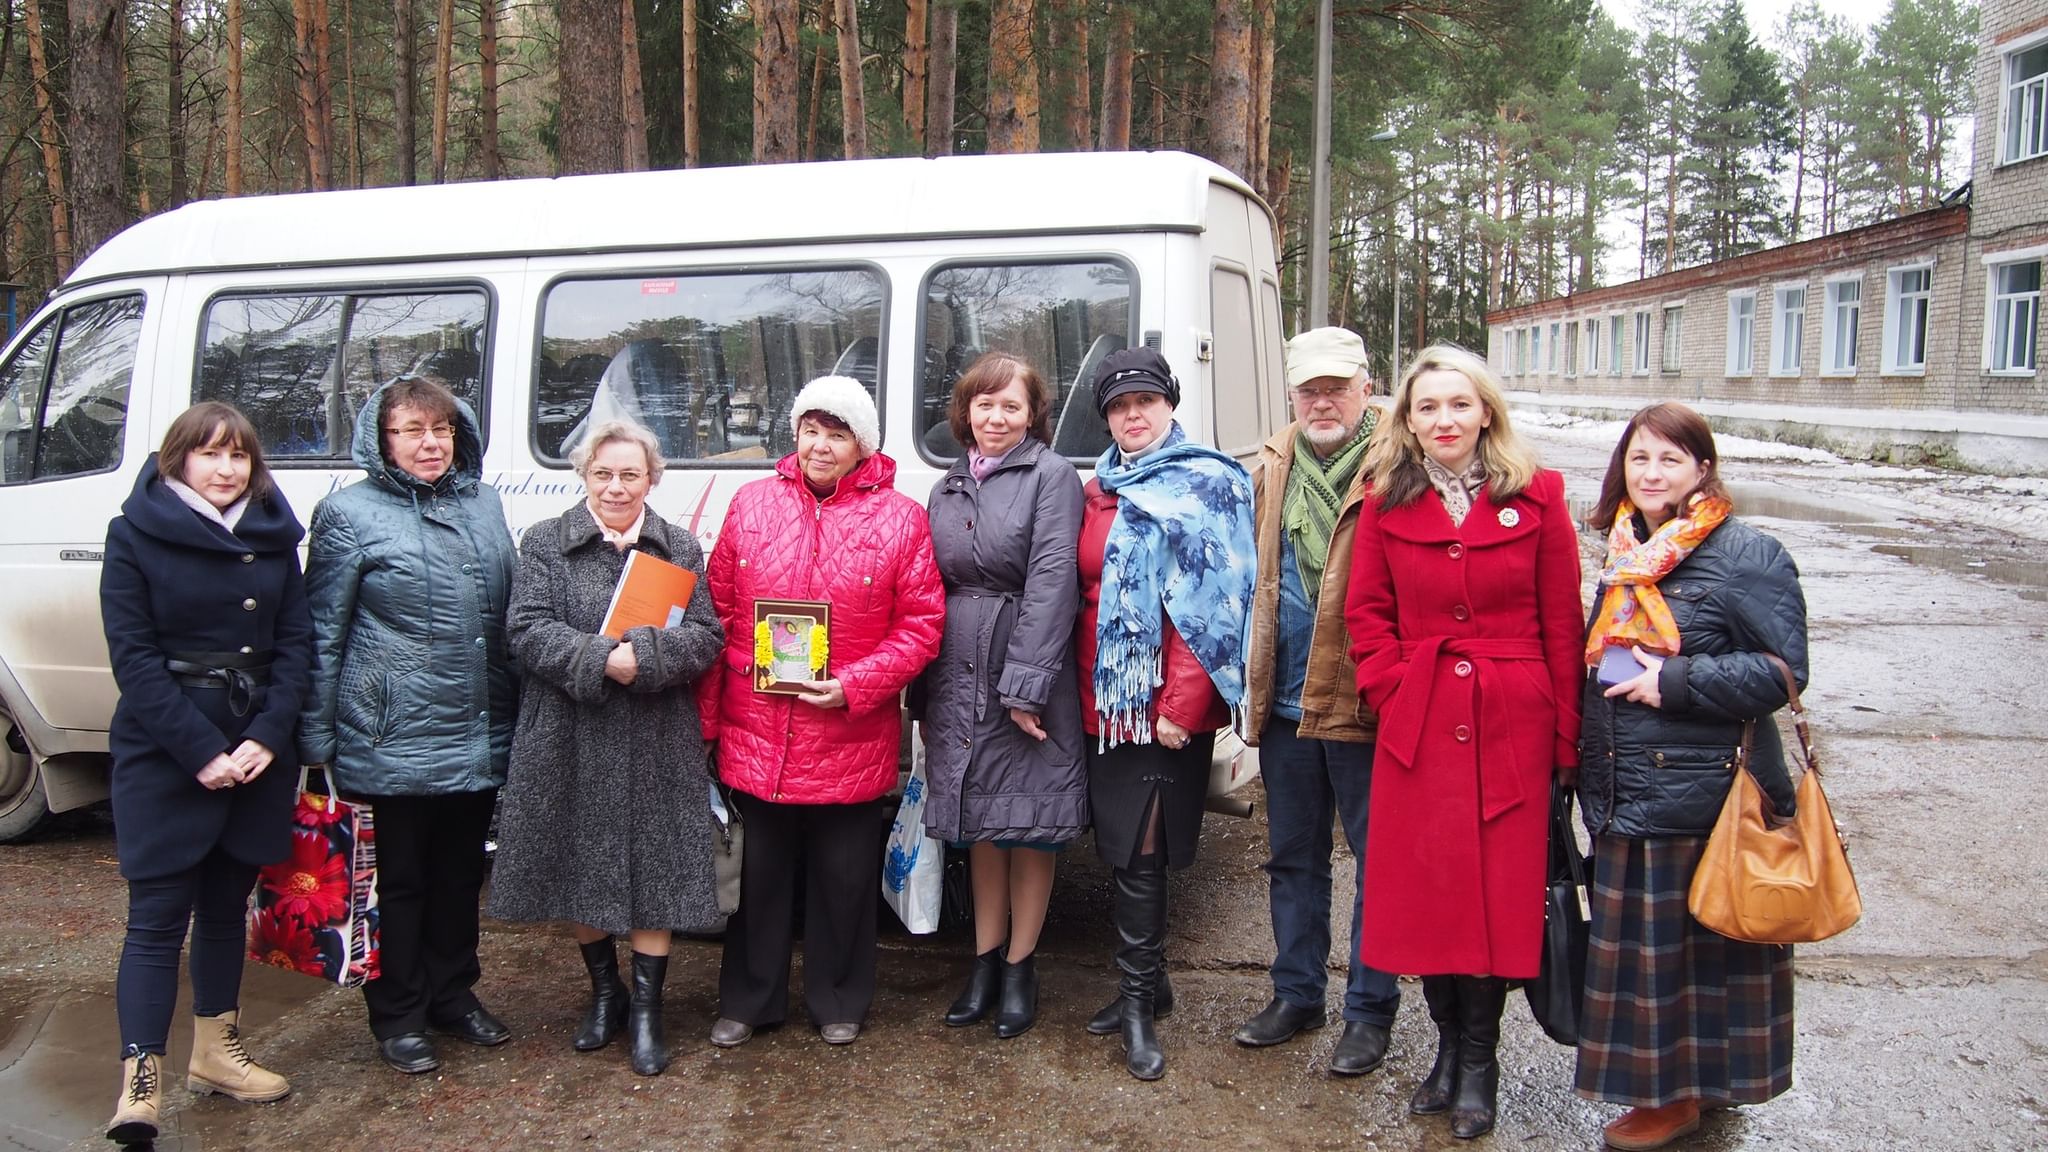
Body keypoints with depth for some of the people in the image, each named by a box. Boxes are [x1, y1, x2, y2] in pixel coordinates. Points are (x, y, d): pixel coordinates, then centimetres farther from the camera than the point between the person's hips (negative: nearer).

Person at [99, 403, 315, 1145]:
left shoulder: (272, 536, 7)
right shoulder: (137, 534, -3)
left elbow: (296, 644, 4)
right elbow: (133, 657, -9)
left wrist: (266, 738, -10)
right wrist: (201, 751, -16)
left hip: (256, 750, 4)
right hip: (163, 756, -4)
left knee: (227, 905, 14)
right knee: (158, 914, -5)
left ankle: (216, 1052, 26)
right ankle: (140, 1084, -4)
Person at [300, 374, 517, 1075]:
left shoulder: (484, 505, 9)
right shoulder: (350, 515, -6)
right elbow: (323, 636, -5)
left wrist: (515, 714, 14)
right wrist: (316, 742, -7)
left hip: (480, 740, 5)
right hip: (393, 745, -5)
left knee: (461, 874, 17)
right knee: (398, 880, 8)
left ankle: (453, 996, 34)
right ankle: (398, 1018, 23)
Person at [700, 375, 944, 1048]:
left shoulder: (900, 520, -3)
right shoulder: (751, 505, 4)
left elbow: (921, 626, -4)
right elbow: (718, 612, 6)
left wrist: (853, 687, -15)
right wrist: (706, 715, 4)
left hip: (851, 740, -2)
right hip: (755, 736, 2)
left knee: (844, 878, 12)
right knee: (757, 873, 15)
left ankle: (838, 1001, 32)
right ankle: (748, 1001, 33)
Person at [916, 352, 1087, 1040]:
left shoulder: (1052, 476, -5)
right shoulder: (948, 490, 14)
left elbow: (1051, 582, -13)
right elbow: (929, 594, 14)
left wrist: (1025, 685, -19)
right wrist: (923, 696, 11)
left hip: (1029, 678, -5)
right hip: (959, 680, 5)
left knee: (1028, 822, 4)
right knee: (978, 819, 13)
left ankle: (1020, 967, 18)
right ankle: (986, 960, 25)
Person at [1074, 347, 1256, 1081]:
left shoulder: (1205, 486, -5)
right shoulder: (1100, 490, 14)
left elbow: (1210, 602, -12)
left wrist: (1182, 704, -17)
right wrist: (1084, 685, 10)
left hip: (1168, 706, -6)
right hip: (1104, 698, 7)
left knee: (1139, 853, -6)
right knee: (1124, 848, 13)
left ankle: (1138, 1003, 5)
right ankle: (1145, 985, 27)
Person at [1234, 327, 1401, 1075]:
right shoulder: (1273, 468, 10)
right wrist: (1253, 679, 10)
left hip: (1362, 701, -6)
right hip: (1285, 699, 6)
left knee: (1378, 858, 7)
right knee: (1293, 857, 17)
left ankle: (1370, 1009, 21)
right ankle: (1297, 993, 33)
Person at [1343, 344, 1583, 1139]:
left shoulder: (1537, 499, -1)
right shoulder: (1386, 504, 4)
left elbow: (1562, 625, 0)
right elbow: (1365, 613, 9)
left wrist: (1566, 739, -2)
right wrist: (1395, 691, -4)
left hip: (1511, 725, -1)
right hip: (1417, 726, 2)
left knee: (1498, 892, 5)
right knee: (1424, 891, 7)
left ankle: (1478, 1061, 22)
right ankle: (1449, 1044, 27)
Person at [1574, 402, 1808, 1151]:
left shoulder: (1747, 556, -12)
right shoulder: (1627, 556, 11)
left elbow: (1781, 668, -16)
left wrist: (1674, 682, -21)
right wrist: (1587, 763, 18)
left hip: (1704, 800, -7)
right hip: (1625, 795, 7)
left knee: (1702, 944, 5)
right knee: (1638, 943, 15)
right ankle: (1661, 1082, 31)